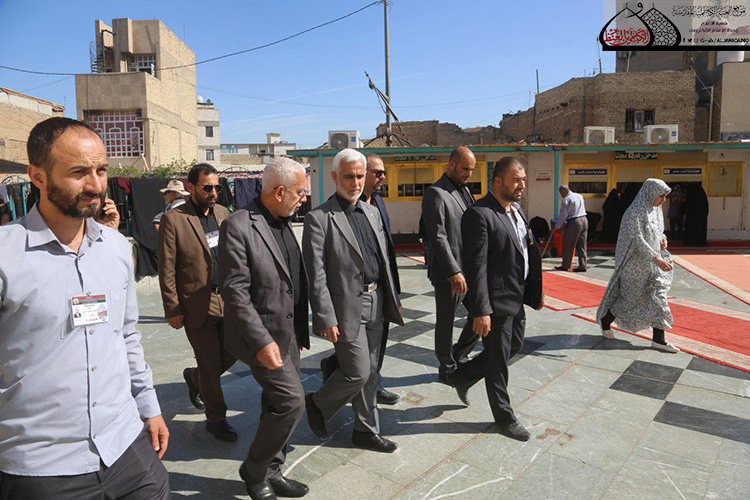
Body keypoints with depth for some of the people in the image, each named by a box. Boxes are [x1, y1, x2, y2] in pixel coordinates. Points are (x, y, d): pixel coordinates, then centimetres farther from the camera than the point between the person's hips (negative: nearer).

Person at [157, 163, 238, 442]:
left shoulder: (222, 213, 8)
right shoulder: (173, 219, -10)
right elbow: (166, 270, -8)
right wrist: (172, 310, -10)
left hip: (227, 299, 6)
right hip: (197, 304, -6)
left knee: (231, 353, 13)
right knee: (210, 364, 5)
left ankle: (194, 378, 43)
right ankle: (215, 419, 26)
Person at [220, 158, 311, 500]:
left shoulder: (284, 223, 9)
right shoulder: (238, 226, -17)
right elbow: (234, 290, -20)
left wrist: (300, 332, 15)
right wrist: (261, 341, -24)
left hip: (288, 333, 8)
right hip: (261, 335, -8)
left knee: (277, 406, 16)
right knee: (291, 401, -7)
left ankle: (271, 472, 34)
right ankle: (254, 471, 17)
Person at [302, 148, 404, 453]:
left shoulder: (372, 212, 11)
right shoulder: (319, 218, -12)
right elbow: (315, 274, -15)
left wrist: (393, 298, 16)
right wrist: (326, 319, -18)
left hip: (375, 304, 7)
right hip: (346, 308, -7)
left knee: (369, 371, 15)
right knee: (357, 372, -3)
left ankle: (366, 431, 32)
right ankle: (318, 405, 26)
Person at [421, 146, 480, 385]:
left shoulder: (464, 190, 14)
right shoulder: (435, 194, -14)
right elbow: (437, 237, -21)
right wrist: (453, 272, -24)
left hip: (469, 268, 8)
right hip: (447, 272, -8)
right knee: (446, 322, 7)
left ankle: (459, 355, 30)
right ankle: (447, 370, 25)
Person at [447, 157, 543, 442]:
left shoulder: (516, 210, 11)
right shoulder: (479, 215, -19)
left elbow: (529, 255, 18)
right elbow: (476, 266, -23)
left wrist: (535, 292, 18)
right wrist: (480, 311, -24)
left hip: (516, 299, 10)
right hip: (495, 303, -9)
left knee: (514, 346, 22)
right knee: (498, 361, 7)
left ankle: (463, 377, 38)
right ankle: (504, 418, 27)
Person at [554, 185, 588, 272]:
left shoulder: (566, 200, -10)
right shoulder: (579, 196, 13)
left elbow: (563, 215, -12)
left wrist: (557, 226, -3)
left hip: (574, 222, -8)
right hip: (584, 220, 8)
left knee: (568, 245, 4)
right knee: (581, 246, 10)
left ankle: (565, 266, 10)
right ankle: (582, 266, 11)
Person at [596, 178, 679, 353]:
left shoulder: (655, 210, 9)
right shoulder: (635, 212, -17)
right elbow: (637, 240, -24)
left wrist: (662, 239, 0)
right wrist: (657, 259, -30)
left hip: (652, 263, 8)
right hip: (636, 262, -8)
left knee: (658, 296, 2)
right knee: (630, 297, 4)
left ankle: (659, 339, 5)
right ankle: (605, 320, 27)